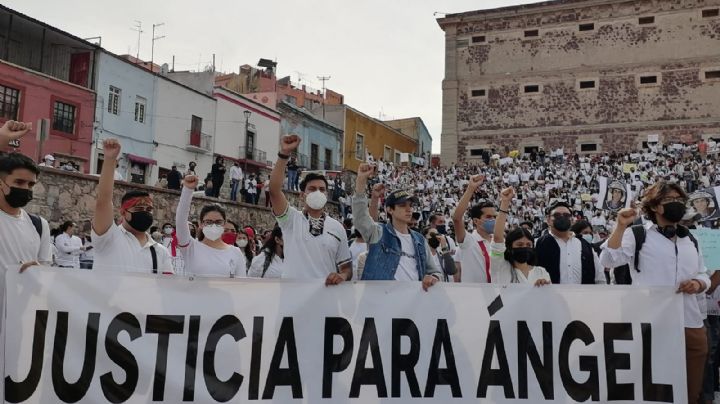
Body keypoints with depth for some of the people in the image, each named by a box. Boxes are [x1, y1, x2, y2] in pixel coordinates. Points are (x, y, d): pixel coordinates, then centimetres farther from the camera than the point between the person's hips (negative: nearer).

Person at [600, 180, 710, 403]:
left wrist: (697, 284, -1)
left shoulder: (689, 238, 16)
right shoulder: (638, 234, -1)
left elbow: (704, 276, 22)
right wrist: (621, 226, -21)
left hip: (691, 324, 5)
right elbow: (608, 260, -13)